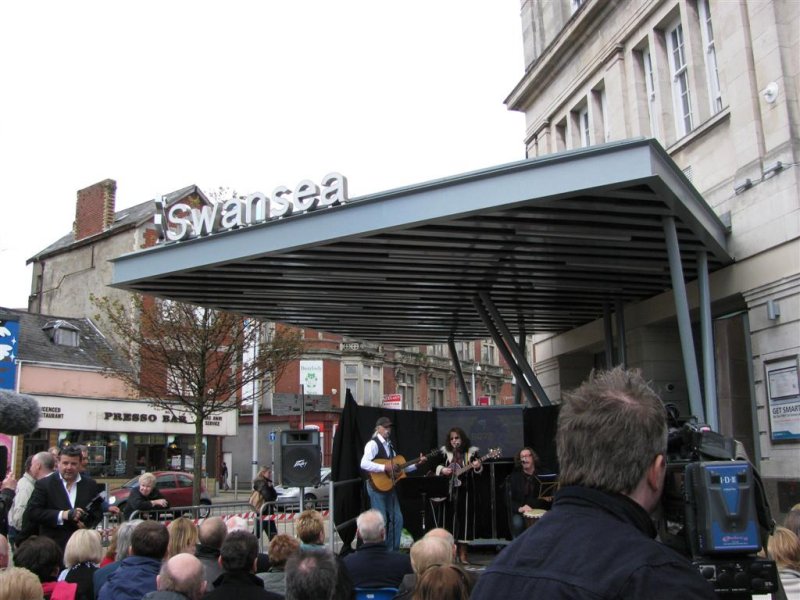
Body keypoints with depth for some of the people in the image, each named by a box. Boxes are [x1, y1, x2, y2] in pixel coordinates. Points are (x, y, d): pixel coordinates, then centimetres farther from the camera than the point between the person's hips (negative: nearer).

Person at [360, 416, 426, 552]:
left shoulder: (389, 445, 15)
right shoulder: (373, 444, -11)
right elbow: (364, 464, -26)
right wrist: (384, 467, -27)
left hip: (390, 486, 8)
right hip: (377, 486, -8)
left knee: (397, 519, 8)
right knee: (381, 520, -6)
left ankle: (392, 550, 19)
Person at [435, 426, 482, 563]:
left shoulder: (472, 452, 0)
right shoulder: (445, 452, 5)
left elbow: (478, 472, -2)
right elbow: (437, 465, 12)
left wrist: (477, 467, -24)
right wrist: (442, 470, -7)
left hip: (466, 490, -1)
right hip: (449, 491, 1)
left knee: (465, 518, 0)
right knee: (450, 518, 3)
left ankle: (462, 554, 8)